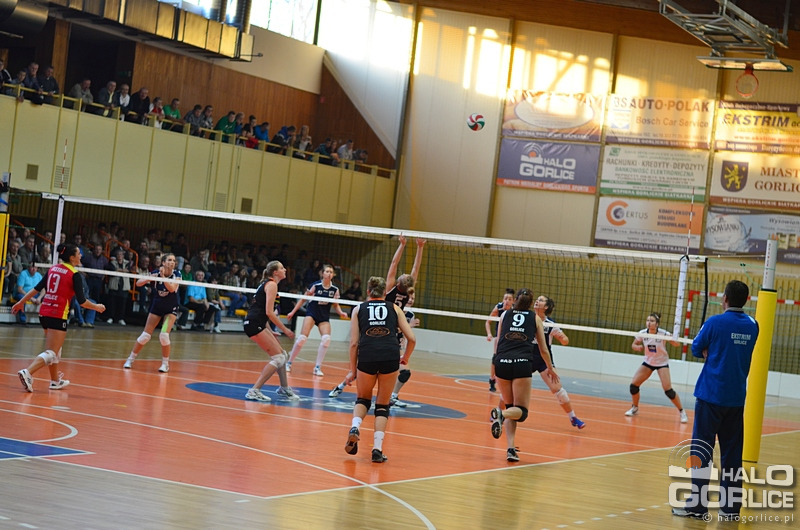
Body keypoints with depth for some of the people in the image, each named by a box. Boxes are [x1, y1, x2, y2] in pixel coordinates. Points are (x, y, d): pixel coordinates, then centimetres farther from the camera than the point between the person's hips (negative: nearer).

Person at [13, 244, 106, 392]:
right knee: (51, 353, -8)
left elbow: (36, 288, 10)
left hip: (44, 312, 8)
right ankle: (27, 372, -27)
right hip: (58, 316, -8)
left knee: (55, 348, 23)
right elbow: (82, 301, -9)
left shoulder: (53, 269, 10)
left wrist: (21, 302, 18)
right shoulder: (74, 274, -8)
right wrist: (97, 307, 6)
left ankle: (55, 381, 31)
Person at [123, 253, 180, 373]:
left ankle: (165, 364, -1)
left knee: (164, 335, -18)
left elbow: (172, 288, -28)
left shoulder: (176, 275, -12)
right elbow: (138, 283, -17)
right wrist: (149, 279, -34)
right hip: (156, 307, 1)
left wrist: (163, 276, -34)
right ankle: (130, 359, 15)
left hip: (170, 309, -1)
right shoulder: (155, 272, -11)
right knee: (145, 336, -2)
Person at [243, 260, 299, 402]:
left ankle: (284, 388, 30)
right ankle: (254, 391, -13)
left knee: (282, 354, 17)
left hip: (257, 324, 10)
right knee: (278, 358, -10)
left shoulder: (267, 283, 20)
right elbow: (269, 312, -17)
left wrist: (270, 331, 21)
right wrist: (285, 329, -11)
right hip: (254, 325, -10)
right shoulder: (272, 285, -9)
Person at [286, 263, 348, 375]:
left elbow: (336, 305, 12)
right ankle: (289, 363, 3)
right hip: (311, 313, -3)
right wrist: (293, 312, 1)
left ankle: (317, 367, -8)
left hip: (324, 317, 3)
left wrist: (341, 313, -8)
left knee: (326, 339, -19)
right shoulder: (315, 286, -10)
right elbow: (303, 299, 0)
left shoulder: (335, 289, -1)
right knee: (302, 338, -14)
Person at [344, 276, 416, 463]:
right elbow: (411, 338, 12)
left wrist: (352, 369, 16)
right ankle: (377, 449, 3)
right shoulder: (394, 308, 18)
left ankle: (355, 427, -5)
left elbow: (354, 343, 9)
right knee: (383, 405, 14)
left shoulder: (359, 309, 17)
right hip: (390, 357, 0)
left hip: (366, 357, 0)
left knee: (363, 399, 23)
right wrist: (406, 357, 30)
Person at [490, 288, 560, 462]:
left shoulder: (505, 314, 19)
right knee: (521, 411, 6)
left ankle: (511, 449, 1)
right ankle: (501, 414, -29)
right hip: (523, 364, -2)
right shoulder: (535, 318, 16)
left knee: (510, 407, 17)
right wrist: (550, 369, 36)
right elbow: (543, 350, 20)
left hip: (502, 363, 2)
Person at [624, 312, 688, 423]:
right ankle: (635, 408, 17)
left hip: (662, 363, -4)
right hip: (648, 362, 4)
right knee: (633, 384, -7)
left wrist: (674, 341, -40)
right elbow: (634, 345, 2)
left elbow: (676, 343, -16)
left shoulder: (663, 334, -22)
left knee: (668, 390, -16)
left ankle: (682, 412, 0)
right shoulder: (642, 333, -13)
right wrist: (638, 347, -21)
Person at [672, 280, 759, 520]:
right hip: (737, 398, 5)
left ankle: (697, 505, -2)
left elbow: (696, 349, 0)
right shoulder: (752, 326, 5)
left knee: (701, 450, -1)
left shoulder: (716, 323, -10)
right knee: (732, 453, 8)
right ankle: (731, 506, 11)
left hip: (711, 395, -5)